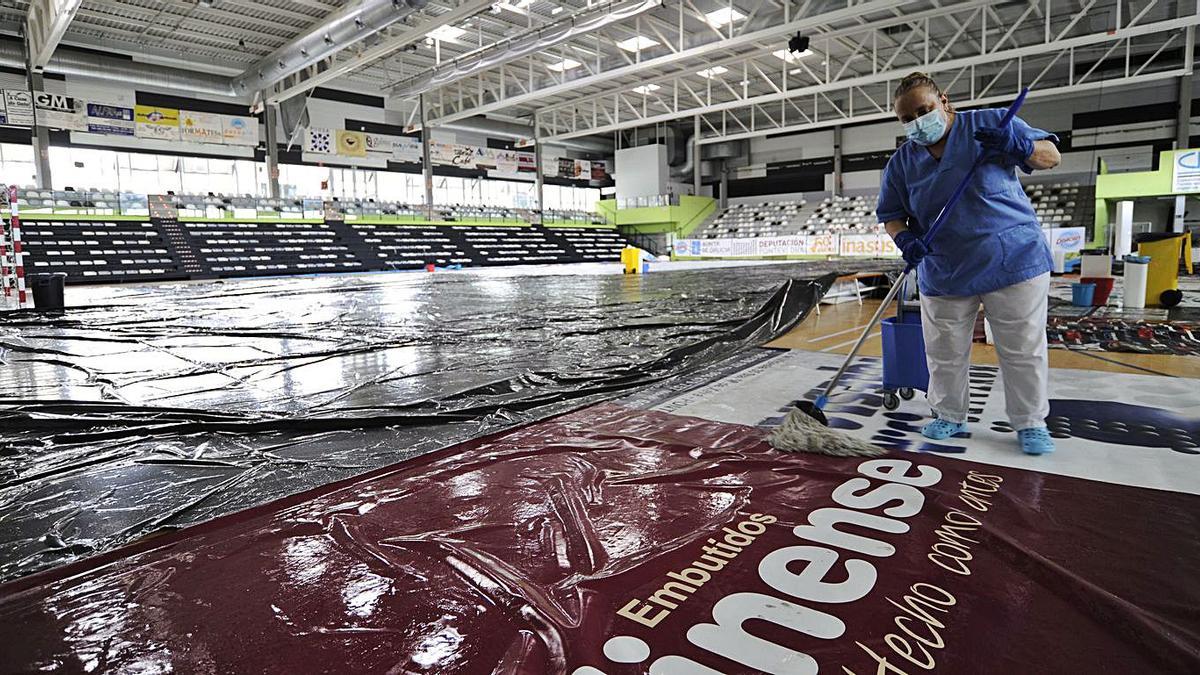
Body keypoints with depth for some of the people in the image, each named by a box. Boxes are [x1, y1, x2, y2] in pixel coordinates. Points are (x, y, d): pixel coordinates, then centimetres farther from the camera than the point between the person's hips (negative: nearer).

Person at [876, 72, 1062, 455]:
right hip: (943, 272, 3)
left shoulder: (989, 123, -3)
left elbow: (1051, 156, 0)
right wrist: (904, 238, -14)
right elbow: (891, 214, 7)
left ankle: (1030, 422, 19)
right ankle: (950, 416, 26)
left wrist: (1017, 145, -21)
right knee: (945, 355, 9)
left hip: (1012, 261, -2)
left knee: (1023, 350, 3)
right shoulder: (902, 162, 4)